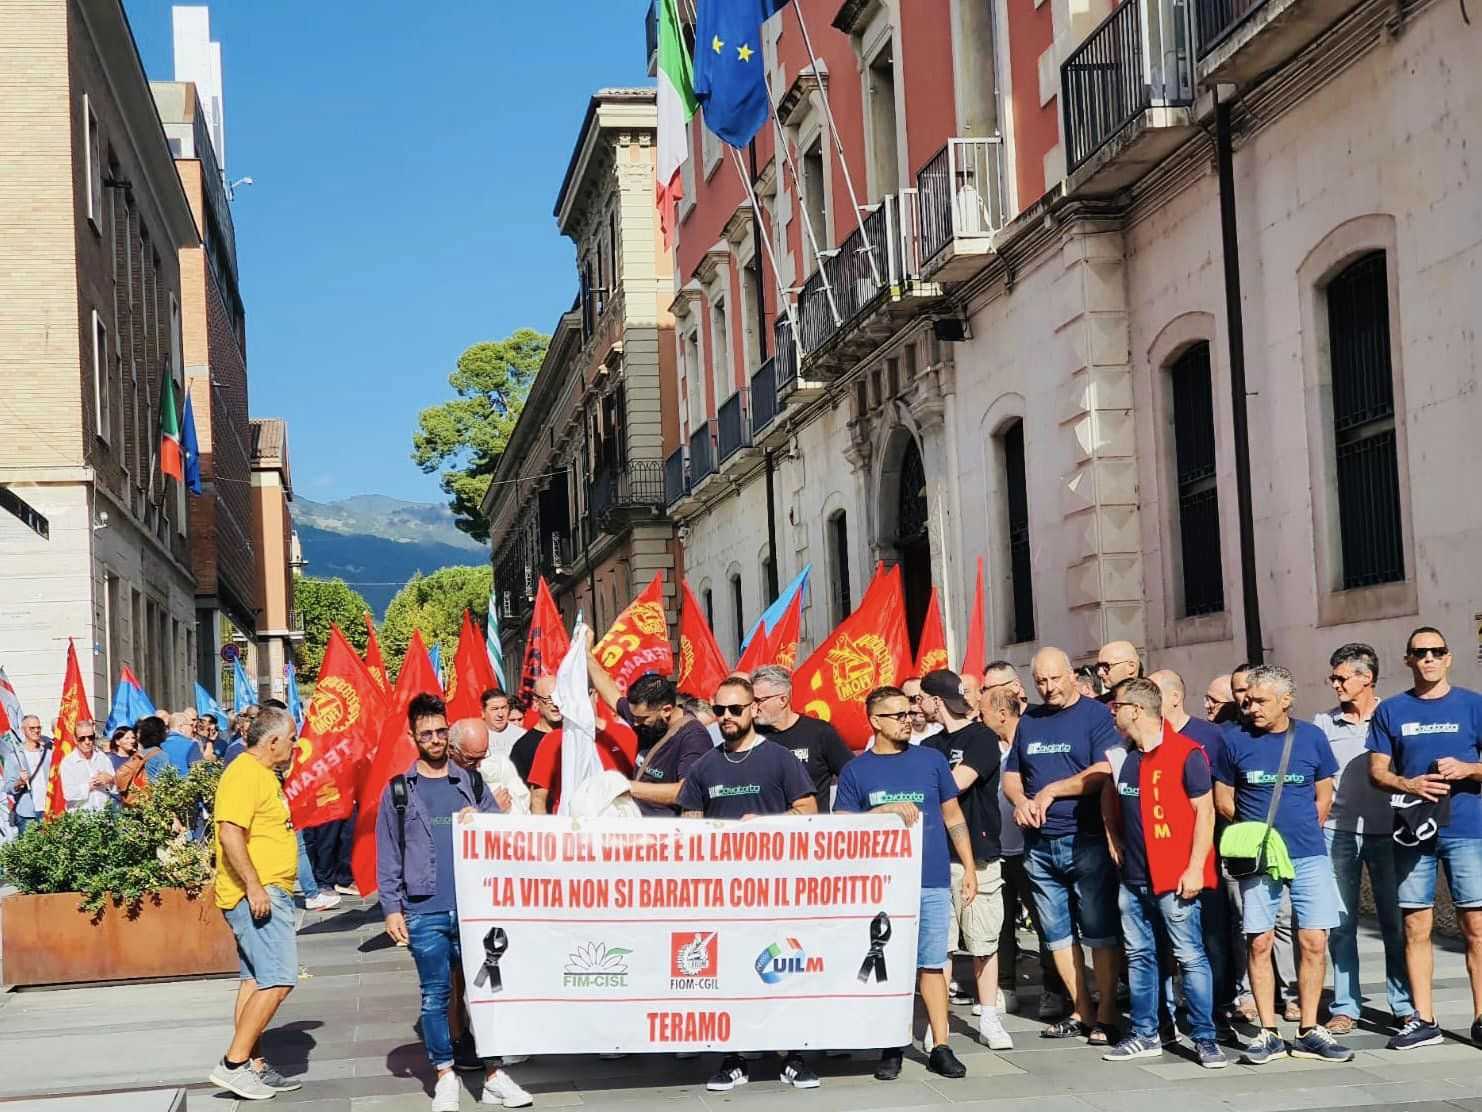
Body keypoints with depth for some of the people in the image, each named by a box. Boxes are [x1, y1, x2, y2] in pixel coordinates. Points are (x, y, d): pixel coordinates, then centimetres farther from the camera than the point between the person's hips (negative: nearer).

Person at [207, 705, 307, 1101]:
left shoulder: (263, 774, 19)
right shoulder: (245, 774, -15)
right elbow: (230, 833, -24)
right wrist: (254, 886, -27)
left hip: (269, 893, 11)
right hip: (258, 895, -11)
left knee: (256, 980, 11)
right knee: (278, 981, -14)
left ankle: (254, 1067, 15)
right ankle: (233, 1064, -12)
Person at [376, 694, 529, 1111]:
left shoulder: (472, 784, 12)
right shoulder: (398, 791, 7)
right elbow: (388, 856, 5)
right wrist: (392, 908, -3)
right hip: (425, 911, -1)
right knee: (435, 994, 2)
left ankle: (494, 1075, 7)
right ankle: (445, 1077, 11)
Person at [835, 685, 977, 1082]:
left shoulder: (931, 760, 8)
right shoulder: (857, 770, 4)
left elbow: (953, 817, 13)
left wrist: (969, 868, 8)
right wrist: (886, 811, -13)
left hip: (933, 882, 1)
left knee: (932, 964, 3)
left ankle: (940, 1047, 7)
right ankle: (891, 1048, 13)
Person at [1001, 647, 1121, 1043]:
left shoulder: (1096, 714, -3)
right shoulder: (1029, 721, 15)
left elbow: (1104, 772, -14)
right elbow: (1011, 775, 19)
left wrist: (1051, 791, -12)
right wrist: (1021, 800, -3)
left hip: (1087, 842, -6)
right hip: (1038, 844, 6)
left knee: (1099, 931, -4)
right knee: (1057, 932, 9)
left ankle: (1107, 1015, 0)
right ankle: (1081, 1011, 17)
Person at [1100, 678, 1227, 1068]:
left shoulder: (1186, 753, -11)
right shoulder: (1122, 756, 10)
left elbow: (1204, 812, -12)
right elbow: (1110, 796, 29)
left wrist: (1195, 868, -16)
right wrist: (1113, 840, 20)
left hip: (1175, 877, -7)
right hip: (1133, 877, 7)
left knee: (1190, 957, -4)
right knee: (1139, 956, 11)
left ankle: (1205, 1039, 1)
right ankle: (1144, 1035, 20)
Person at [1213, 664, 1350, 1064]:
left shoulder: (1311, 737, 4)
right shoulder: (1234, 739, 1)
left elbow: (1323, 796, 13)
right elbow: (1223, 799, 8)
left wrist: (1301, 833, 6)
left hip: (1309, 855, 1)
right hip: (1257, 857, -1)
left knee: (1314, 941, -2)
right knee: (1259, 942, 1)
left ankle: (1309, 1032, 9)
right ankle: (1268, 1034, 9)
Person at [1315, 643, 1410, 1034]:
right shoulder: (1324, 723, 8)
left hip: (1386, 832, -2)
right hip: (1338, 832, 2)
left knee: (1394, 921, 2)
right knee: (1340, 923, 4)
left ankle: (1405, 1006, 10)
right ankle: (1345, 1007, 10)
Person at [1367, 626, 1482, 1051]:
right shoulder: (1391, 711, 9)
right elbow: (1377, 771, 7)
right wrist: (1409, 784, -12)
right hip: (1413, 831, 2)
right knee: (1416, 927, 4)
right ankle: (1423, 1020, 11)